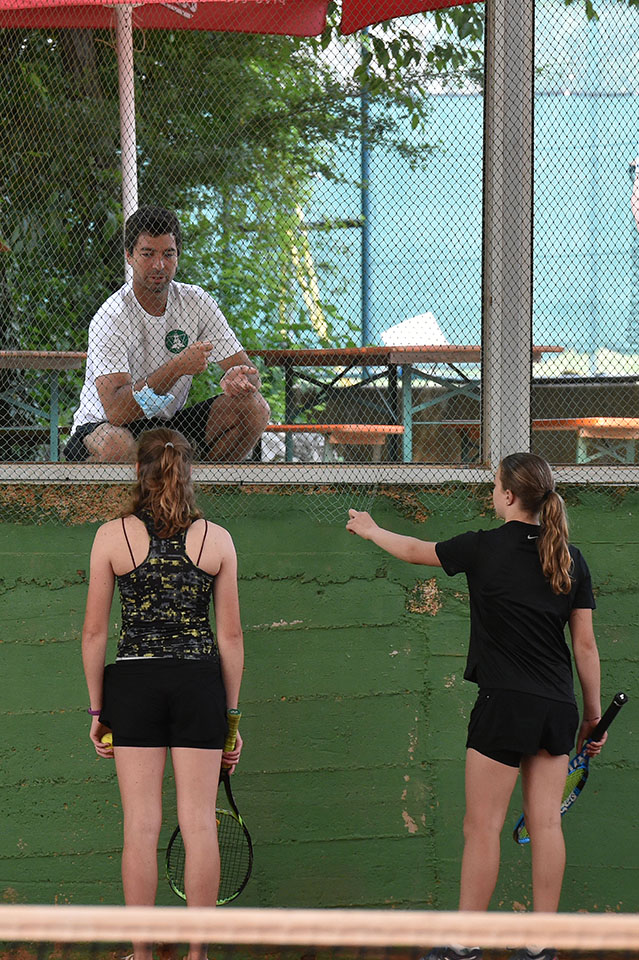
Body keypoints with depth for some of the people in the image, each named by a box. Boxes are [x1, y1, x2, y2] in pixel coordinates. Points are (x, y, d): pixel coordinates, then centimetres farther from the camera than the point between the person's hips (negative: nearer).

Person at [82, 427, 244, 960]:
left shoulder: (112, 536, -1)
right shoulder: (217, 539, 2)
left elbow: (94, 632, 0)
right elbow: (231, 636, 5)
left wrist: (97, 708, 8)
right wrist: (232, 715, 12)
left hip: (133, 682, -1)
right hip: (200, 682, 1)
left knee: (141, 825, 2)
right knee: (199, 822, 3)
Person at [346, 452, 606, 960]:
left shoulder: (485, 548, -6)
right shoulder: (570, 558, 6)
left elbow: (415, 550, 11)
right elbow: (585, 644, 7)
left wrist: (372, 531, 30)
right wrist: (593, 714, 14)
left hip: (506, 704, -5)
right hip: (559, 708, 5)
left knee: (483, 827, 0)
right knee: (546, 823, 6)